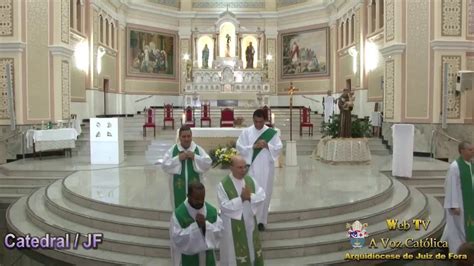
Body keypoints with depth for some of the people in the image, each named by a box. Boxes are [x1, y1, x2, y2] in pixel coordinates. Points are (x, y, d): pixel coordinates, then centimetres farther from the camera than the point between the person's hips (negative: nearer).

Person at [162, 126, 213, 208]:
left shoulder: (198, 149, -1)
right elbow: (164, 166, -7)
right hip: (179, 188, 0)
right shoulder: (172, 150, -1)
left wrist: (195, 157, -17)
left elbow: (208, 163, -6)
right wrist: (178, 158, -16)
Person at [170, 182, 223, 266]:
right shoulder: (179, 214, -16)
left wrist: (205, 225, -26)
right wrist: (195, 225, -28)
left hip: (207, 259, 4)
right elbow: (177, 238, -20)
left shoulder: (211, 211, -4)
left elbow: (219, 231, -8)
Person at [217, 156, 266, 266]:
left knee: (252, 250, 19)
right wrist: (241, 198, -26)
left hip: (249, 222, 5)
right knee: (234, 253, 8)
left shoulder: (250, 180, -1)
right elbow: (224, 206, -21)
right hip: (233, 226, -5)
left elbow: (262, 196, -4)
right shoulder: (223, 185, -17)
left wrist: (250, 197, -22)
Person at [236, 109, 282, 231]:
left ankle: (261, 220, 20)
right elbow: (239, 147, -4)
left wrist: (267, 146, -18)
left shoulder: (271, 132, 1)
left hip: (266, 168, 1)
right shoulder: (246, 132, 0)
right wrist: (253, 146, -17)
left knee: (264, 193, 7)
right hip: (251, 167, -1)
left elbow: (279, 148, -1)